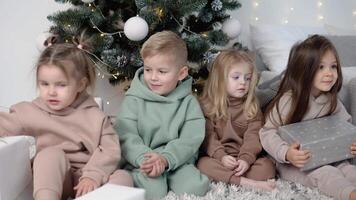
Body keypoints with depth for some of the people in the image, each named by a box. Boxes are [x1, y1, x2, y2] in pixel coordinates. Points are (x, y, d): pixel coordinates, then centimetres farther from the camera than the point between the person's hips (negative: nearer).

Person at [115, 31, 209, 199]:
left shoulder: (188, 102, 2)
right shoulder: (134, 99, 0)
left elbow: (190, 140, -8)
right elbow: (126, 136, -10)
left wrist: (166, 159, -25)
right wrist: (144, 159, -28)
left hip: (177, 161, 2)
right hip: (141, 162, -2)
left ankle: (168, 178, 4)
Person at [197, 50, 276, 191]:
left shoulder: (252, 107, 6)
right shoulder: (207, 105, 1)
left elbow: (253, 136, -6)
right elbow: (208, 137, -7)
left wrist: (246, 158, -24)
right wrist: (221, 156, -24)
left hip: (244, 159, 2)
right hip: (218, 158, -2)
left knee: (267, 166, -24)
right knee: (204, 164, -32)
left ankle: (223, 179, -33)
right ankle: (247, 182, -39)